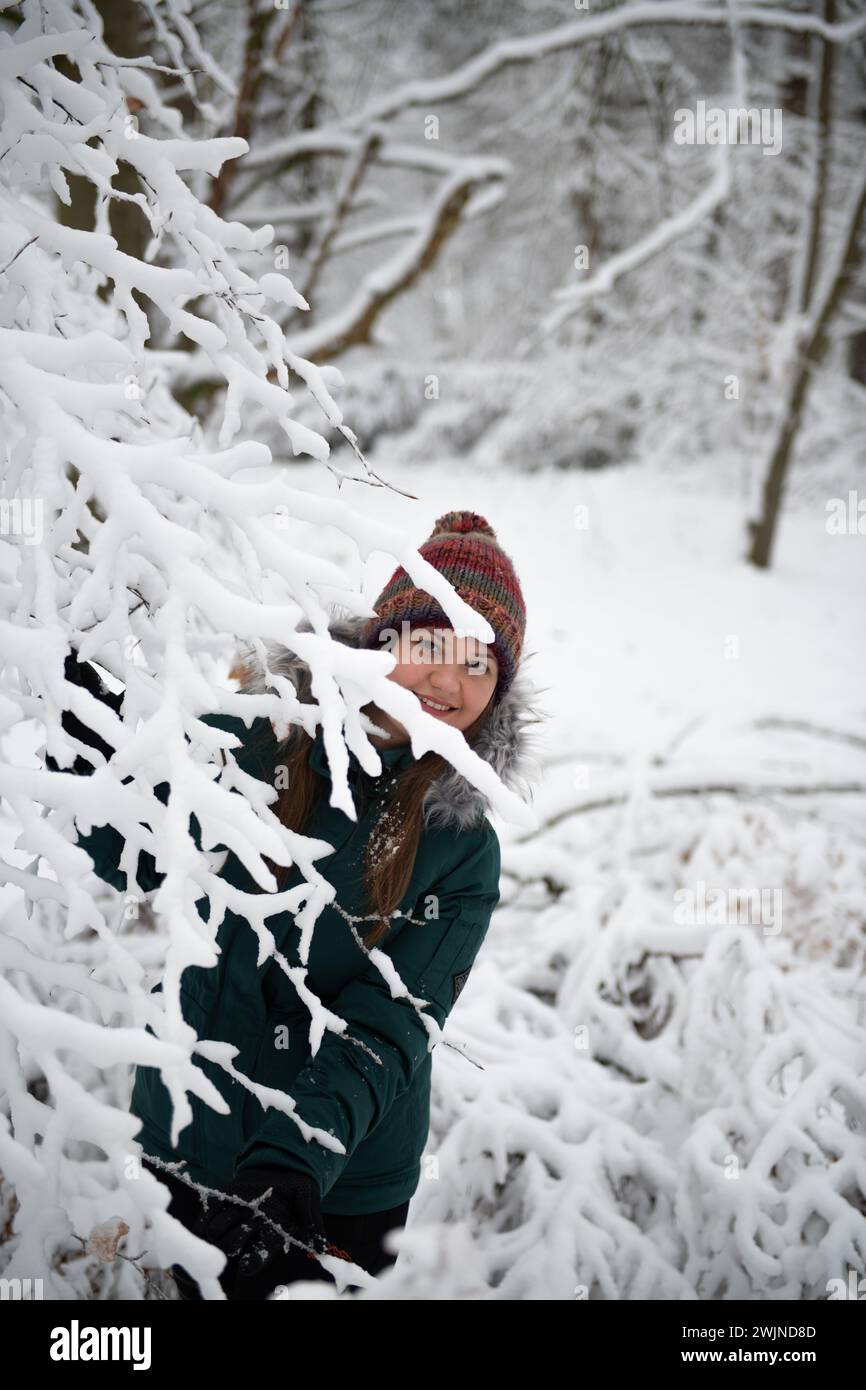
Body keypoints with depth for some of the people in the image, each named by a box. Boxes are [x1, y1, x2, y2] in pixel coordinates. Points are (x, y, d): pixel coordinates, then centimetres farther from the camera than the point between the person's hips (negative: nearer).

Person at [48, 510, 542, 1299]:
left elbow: (388, 1028, -18)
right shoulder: (238, 747, -9)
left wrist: (297, 1160, -33)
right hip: (184, 1155, 1)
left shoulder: (462, 849, -10)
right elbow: (127, 860, 5)